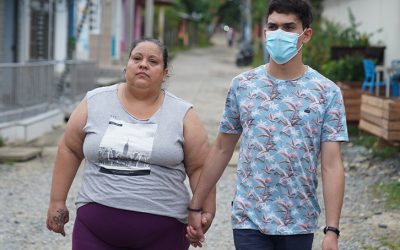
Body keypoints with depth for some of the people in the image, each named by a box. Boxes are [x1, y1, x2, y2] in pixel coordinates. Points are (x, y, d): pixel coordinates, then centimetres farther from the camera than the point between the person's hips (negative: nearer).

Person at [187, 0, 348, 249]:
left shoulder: (327, 93, -3)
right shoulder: (242, 86, 2)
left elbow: (332, 165, -7)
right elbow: (221, 150, 9)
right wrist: (196, 206, 8)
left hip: (299, 224, -1)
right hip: (249, 220, 1)